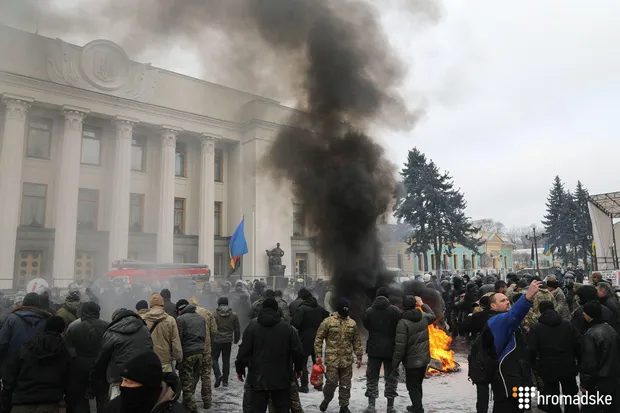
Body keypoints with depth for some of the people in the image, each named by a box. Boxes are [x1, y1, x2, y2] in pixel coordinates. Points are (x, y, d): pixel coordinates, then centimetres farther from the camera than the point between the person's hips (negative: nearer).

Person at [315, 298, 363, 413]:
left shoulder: (352, 323, 6)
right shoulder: (328, 321, -7)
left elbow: (357, 342, 13)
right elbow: (319, 338, -3)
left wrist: (359, 357, 11)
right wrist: (318, 355, -6)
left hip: (347, 360, 4)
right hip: (332, 359, -4)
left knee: (345, 384, 10)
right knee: (331, 382, -1)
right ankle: (326, 399, 27)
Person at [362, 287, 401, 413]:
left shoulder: (369, 311, -4)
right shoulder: (395, 311, -9)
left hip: (374, 349, 1)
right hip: (391, 350, -1)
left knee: (372, 378, 11)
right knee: (391, 378, 12)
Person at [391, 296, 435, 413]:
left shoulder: (403, 322, -22)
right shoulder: (424, 316, -2)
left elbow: (400, 346, -23)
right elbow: (432, 316, 24)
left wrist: (395, 364, -14)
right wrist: (422, 304, 29)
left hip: (412, 361, -7)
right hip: (424, 358, 7)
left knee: (413, 387, 5)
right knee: (418, 385, 23)